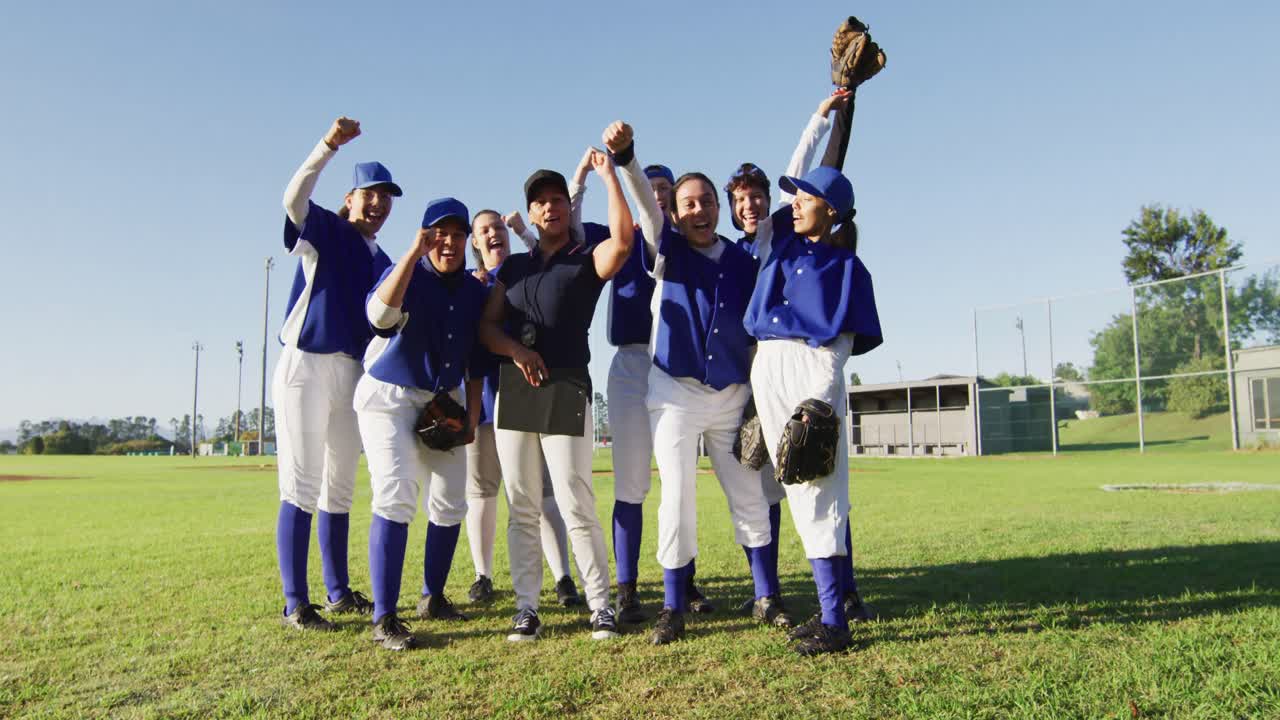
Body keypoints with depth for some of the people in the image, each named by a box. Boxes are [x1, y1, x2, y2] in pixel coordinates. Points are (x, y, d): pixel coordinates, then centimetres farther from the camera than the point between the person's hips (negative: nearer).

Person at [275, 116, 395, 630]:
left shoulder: (383, 262, 17)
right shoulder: (323, 230, 0)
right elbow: (294, 198, -22)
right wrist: (329, 146, -34)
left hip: (352, 373, 7)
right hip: (306, 366, -6)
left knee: (340, 488, 12)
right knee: (301, 486, -6)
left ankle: (339, 592, 21)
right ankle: (295, 603, -2)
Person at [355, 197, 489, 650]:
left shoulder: (476, 291, 2)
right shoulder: (405, 274, -12)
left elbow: (476, 361, 10)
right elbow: (380, 315, -36)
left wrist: (472, 415, 5)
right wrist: (415, 252, -36)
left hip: (444, 402, 6)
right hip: (390, 397, -5)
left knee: (450, 505, 6)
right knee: (395, 499, -17)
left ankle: (433, 598, 24)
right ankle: (384, 618, -11)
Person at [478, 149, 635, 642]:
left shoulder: (587, 261, 5)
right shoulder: (514, 266, 17)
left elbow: (622, 239, -18)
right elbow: (487, 326, 11)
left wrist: (608, 175, -16)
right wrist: (515, 349, -9)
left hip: (566, 388, -4)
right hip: (512, 388, 4)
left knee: (576, 504, -7)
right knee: (521, 507, 6)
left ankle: (600, 605, 5)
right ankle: (527, 607, 14)